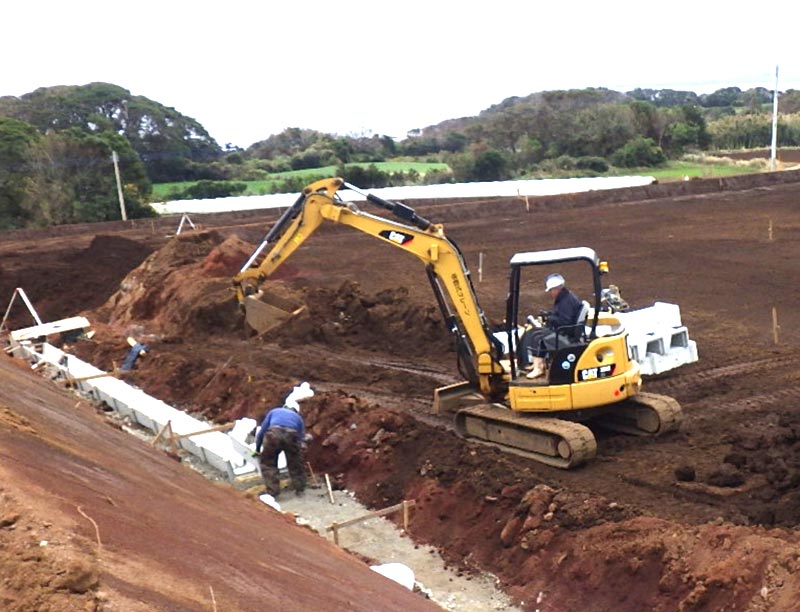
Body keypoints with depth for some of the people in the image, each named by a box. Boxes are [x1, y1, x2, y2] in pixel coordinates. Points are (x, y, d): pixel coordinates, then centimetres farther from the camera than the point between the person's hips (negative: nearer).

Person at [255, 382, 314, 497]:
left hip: (273, 434, -1)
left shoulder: (274, 411, 34)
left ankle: (272, 491, 13)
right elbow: (301, 438, 35)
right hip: (292, 436, 1)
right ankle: (299, 488, 34)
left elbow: (262, 431, 28)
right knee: (295, 464, 26)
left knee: (267, 463, 19)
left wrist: (257, 449, 40)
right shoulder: (298, 418, 35)